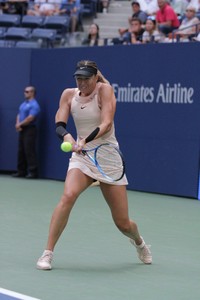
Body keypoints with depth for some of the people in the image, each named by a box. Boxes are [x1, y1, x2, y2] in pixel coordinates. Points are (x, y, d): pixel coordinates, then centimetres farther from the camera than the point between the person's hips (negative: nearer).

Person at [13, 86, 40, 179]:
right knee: (21, 151, 10)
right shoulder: (23, 104, 17)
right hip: (22, 130, 9)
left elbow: (30, 118, -20)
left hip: (30, 130, -9)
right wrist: (17, 124, -2)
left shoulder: (34, 105, -12)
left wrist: (20, 124, -10)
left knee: (29, 151, -10)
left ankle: (33, 171, -8)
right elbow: (19, 115, 17)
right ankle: (21, 171, 15)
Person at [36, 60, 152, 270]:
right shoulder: (69, 95, 1)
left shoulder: (104, 89, -10)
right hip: (81, 157, 2)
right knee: (68, 195, -30)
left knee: (123, 223, 3)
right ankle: (47, 253, -22)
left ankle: (139, 243, 40)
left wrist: (86, 140, -35)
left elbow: (106, 124, -20)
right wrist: (66, 136, -32)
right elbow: (59, 124, -9)